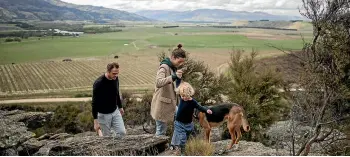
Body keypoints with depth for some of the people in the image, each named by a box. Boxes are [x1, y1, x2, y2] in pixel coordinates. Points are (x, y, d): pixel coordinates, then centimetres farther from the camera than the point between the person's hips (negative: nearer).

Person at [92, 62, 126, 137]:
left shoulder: (115, 79, -6)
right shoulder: (98, 83, -25)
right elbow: (95, 103, -21)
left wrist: (120, 107, 21)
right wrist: (95, 121, -21)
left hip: (115, 112, 6)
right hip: (103, 114, -5)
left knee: (122, 132, 1)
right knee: (107, 137, 5)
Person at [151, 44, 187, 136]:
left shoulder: (174, 68, 12)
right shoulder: (164, 67, -16)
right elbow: (158, 83, -34)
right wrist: (173, 77, -46)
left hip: (170, 104, 8)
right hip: (162, 105, -8)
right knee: (161, 132, 0)